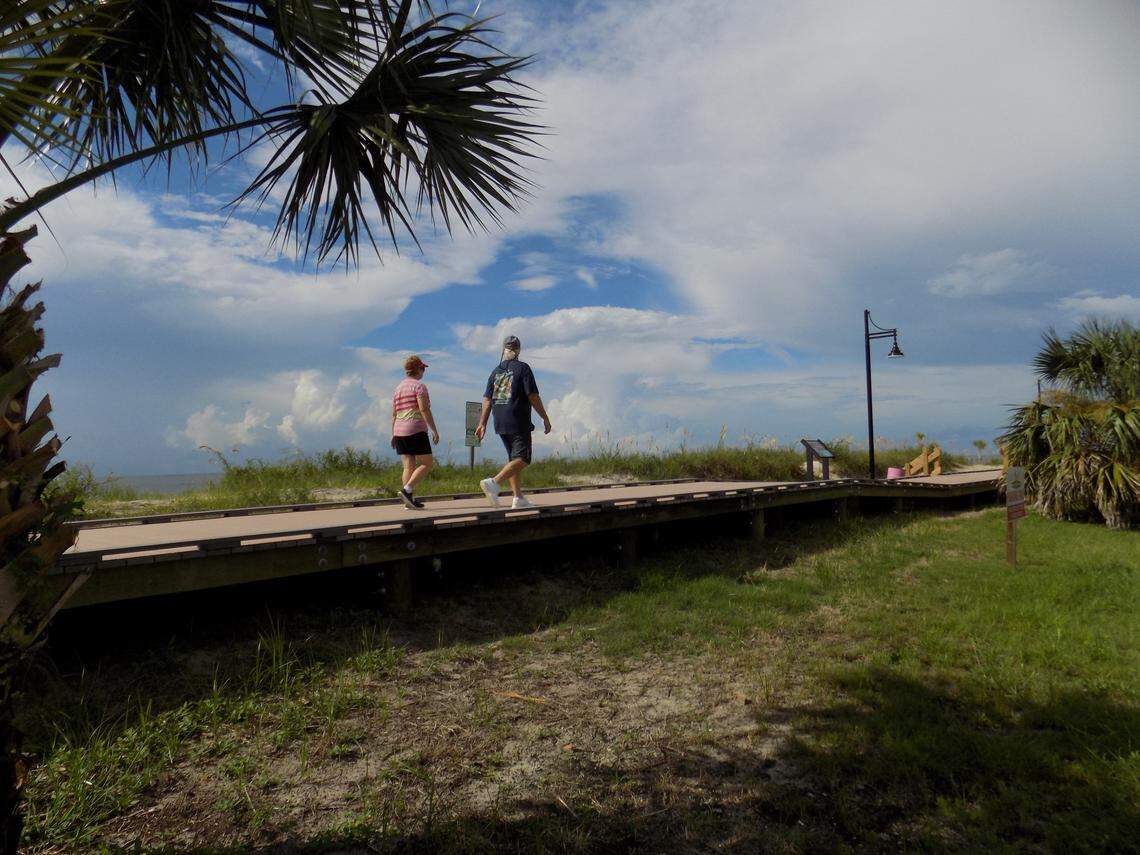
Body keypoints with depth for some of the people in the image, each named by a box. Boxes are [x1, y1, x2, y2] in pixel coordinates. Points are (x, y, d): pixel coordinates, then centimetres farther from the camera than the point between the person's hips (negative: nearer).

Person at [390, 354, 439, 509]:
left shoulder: (398, 388, 17)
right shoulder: (419, 385, -5)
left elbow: (394, 414, 15)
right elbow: (424, 409, -15)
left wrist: (393, 435, 19)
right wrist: (434, 430, -13)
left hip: (400, 432, 7)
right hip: (416, 431, -7)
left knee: (409, 466, 5)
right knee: (427, 464, -1)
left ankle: (409, 501, 1)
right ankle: (407, 490, -15)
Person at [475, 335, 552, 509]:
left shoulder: (496, 371, 12)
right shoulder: (522, 368, -6)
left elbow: (487, 400, 9)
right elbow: (533, 396, -11)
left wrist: (482, 424, 12)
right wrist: (545, 418, -4)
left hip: (500, 423, 7)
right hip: (518, 423, -7)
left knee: (513, 459, 15)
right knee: (522, 459, -8)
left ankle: (519, 498, 13)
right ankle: (494, 483, -26)